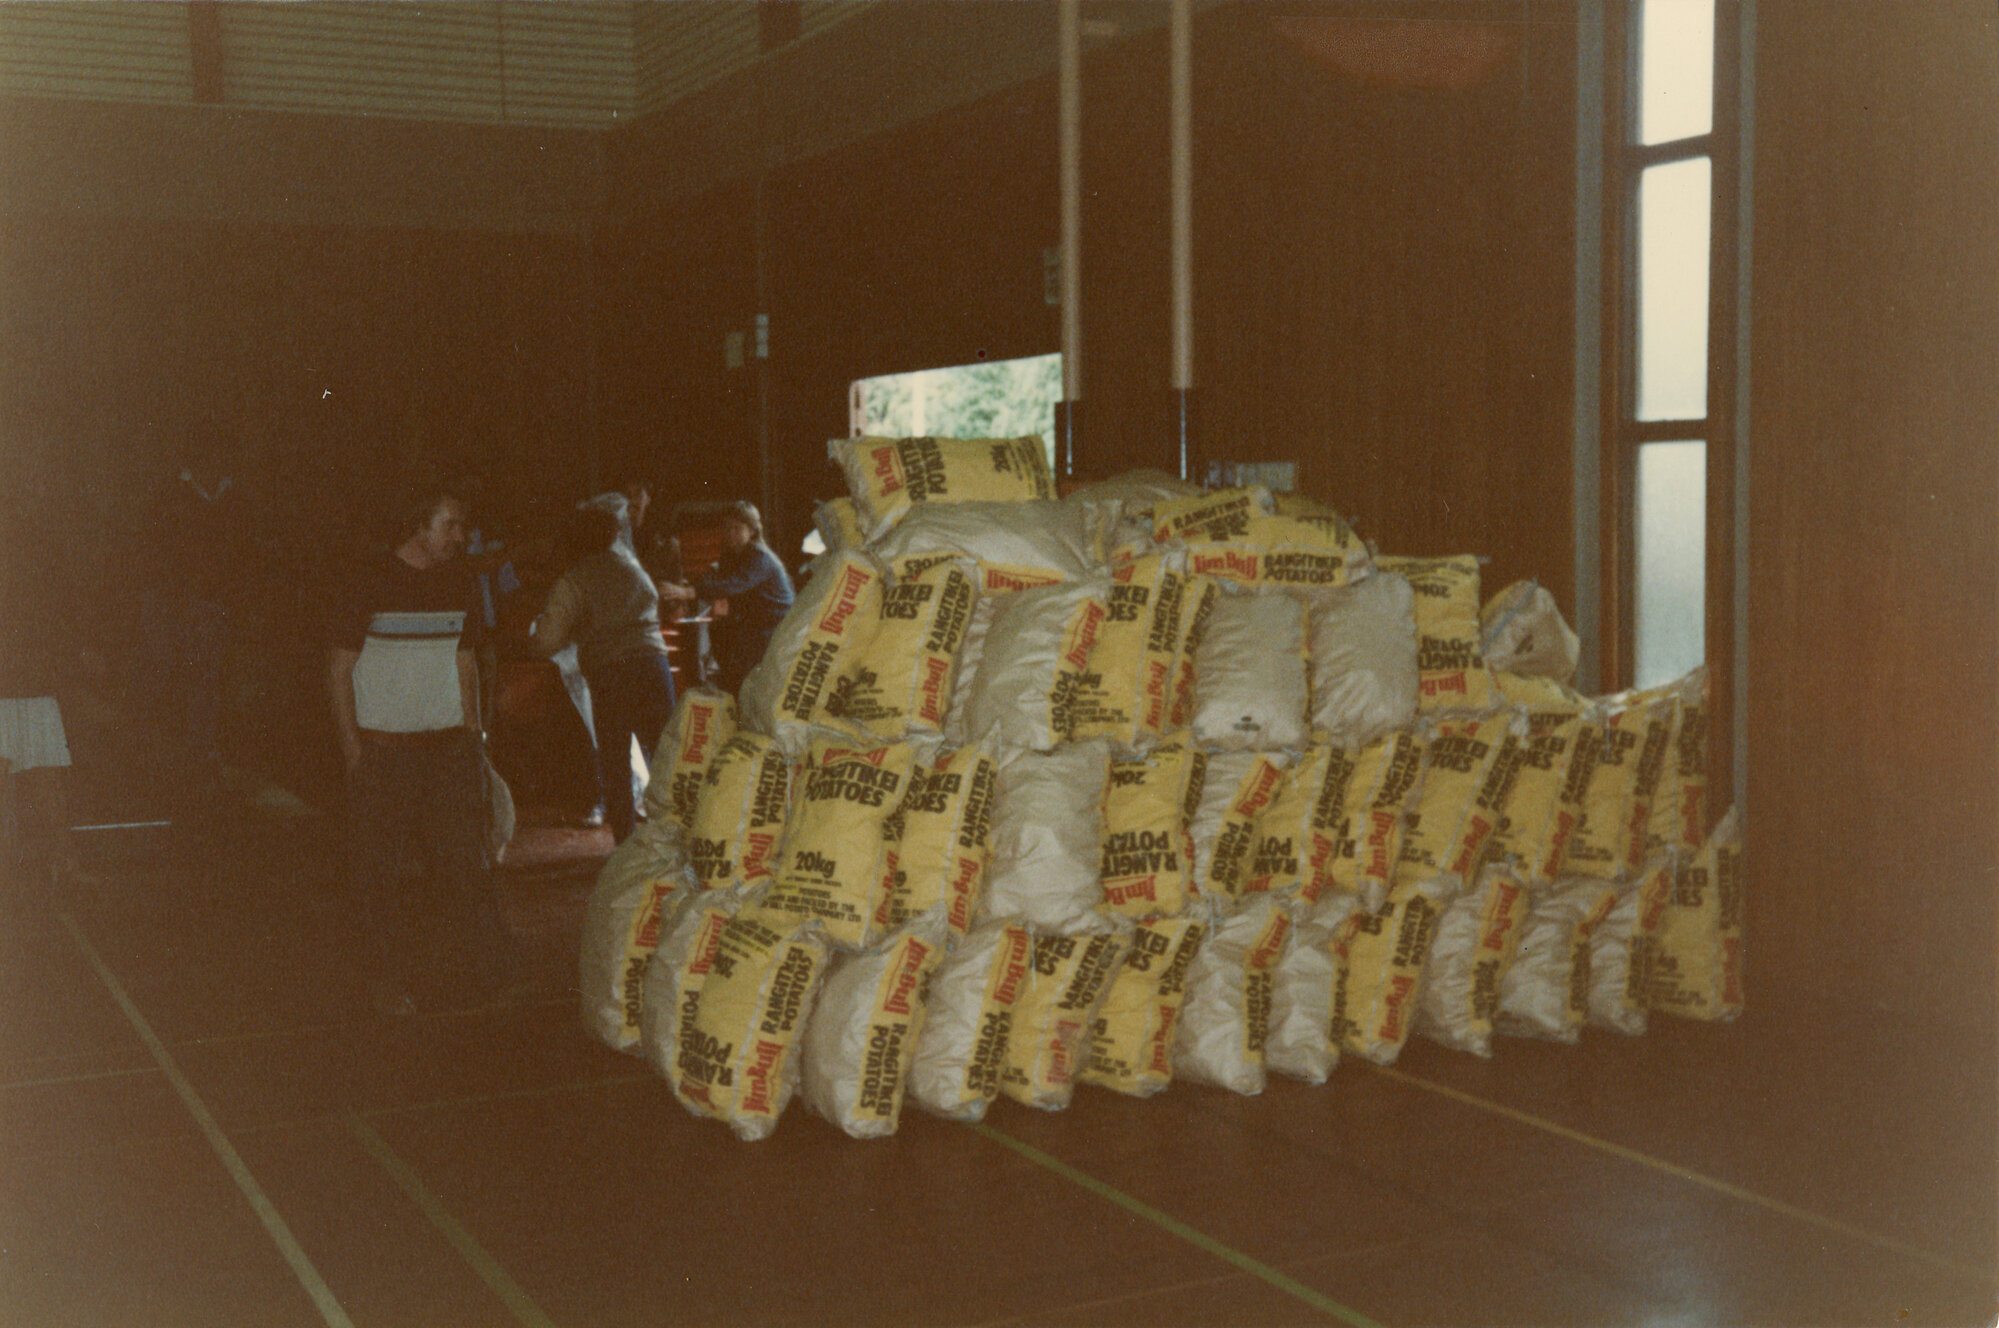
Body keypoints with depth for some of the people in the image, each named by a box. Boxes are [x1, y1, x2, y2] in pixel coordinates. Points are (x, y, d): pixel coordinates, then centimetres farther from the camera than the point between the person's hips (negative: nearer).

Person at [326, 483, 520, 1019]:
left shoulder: (459, 584, 10)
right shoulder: (370, 583, -5)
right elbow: (340, 665, -3)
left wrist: (472, 730, 11)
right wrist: (350, 743, -8)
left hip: (448, 743, 4)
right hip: (381, 746, -4)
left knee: (466, 857, 2)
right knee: (377, 869, 1)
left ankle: (499, 970, 10)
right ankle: (389, 978, 13)